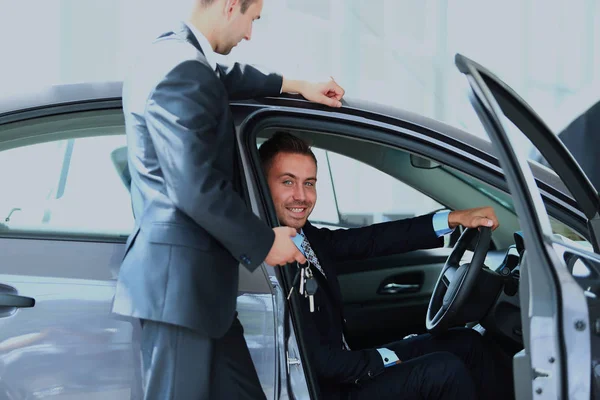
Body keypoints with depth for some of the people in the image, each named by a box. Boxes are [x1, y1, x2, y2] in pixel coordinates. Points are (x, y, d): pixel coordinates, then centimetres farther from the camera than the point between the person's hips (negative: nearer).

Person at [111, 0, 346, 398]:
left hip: (194, 278, 11)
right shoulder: (183, 71, -18)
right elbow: (197, 189, -22)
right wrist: (264, 243, -10)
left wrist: (296, 85, 39)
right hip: (179, 278, -10)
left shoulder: (172, 52, 14)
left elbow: (226, 77, 38)